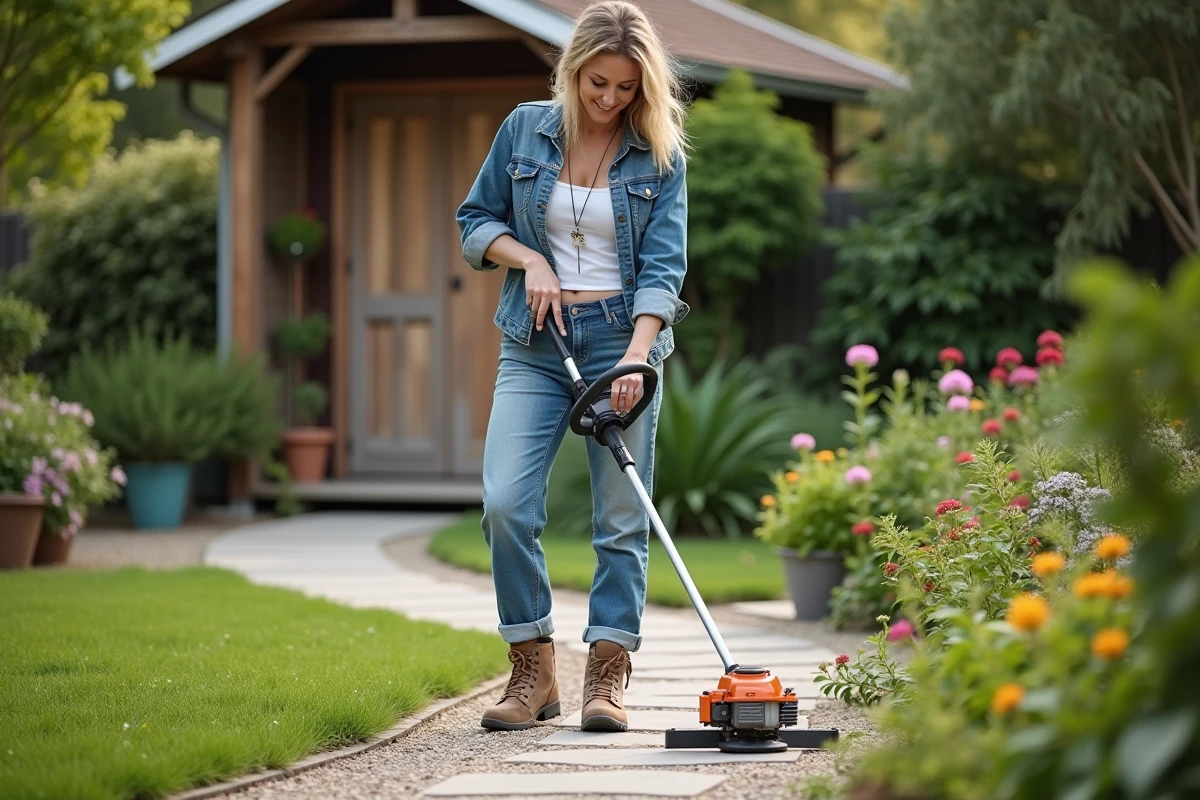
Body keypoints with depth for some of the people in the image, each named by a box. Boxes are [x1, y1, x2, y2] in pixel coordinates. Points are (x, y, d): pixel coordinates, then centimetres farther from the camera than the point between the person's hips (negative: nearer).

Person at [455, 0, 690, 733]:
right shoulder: (524, 131, 3)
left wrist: (636, 358, -21)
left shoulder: (660, 156, -1)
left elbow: (663, 266, -8)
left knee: (622, 515, -1)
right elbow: (477, 220, 12)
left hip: (624, 338, -1)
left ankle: (608, 677, 6)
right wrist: (531, 261, -7)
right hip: (535, 343, 1)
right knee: (507, 503, -11)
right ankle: (534, 671, 0)